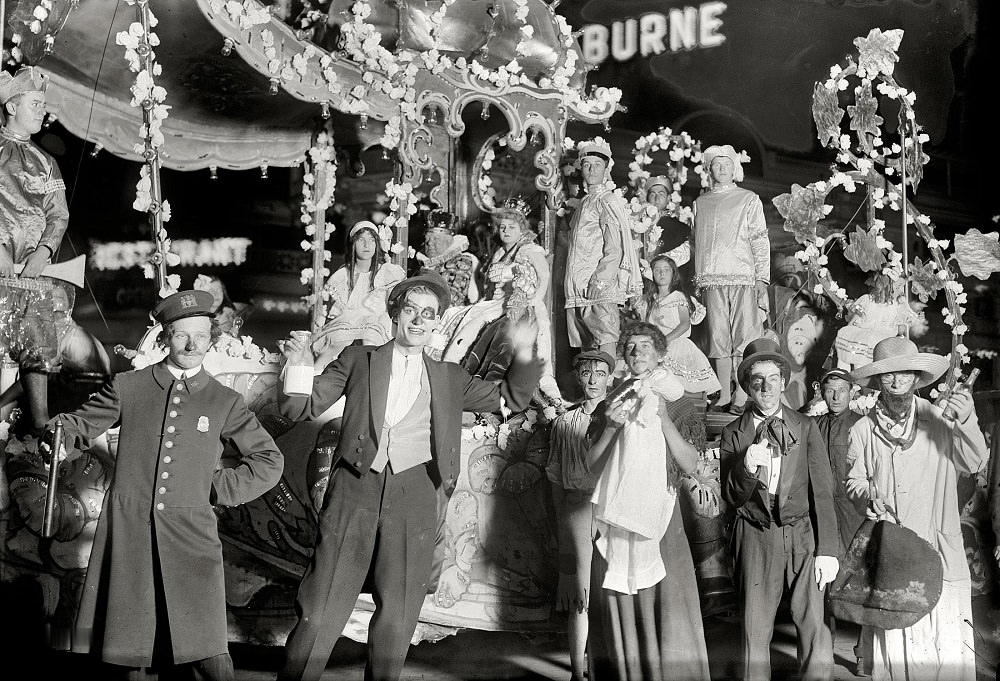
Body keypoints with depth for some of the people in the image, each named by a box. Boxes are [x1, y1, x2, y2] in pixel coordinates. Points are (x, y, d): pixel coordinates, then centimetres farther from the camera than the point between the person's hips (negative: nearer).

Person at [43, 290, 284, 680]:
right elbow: (82, 425, 14)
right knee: (128, 649, 5)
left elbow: (269, 460, 13)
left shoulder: (225, 403, 8)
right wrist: (60, 430, -8)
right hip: (129, 531, 1)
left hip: (191, 535, -1)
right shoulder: (128, 387, 8)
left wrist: (220, 489, 5)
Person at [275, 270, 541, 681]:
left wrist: (523, 354, 4)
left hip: (414, 497, 2)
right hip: (356, 491, -2)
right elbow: (303, 408, 11)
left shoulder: (448, 378, 18)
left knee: (398, 619, 5)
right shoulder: (359, 359, 13)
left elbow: (511, 398, 21)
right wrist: (299, 365, -8)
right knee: (320, 614, -4)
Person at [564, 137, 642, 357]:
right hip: (580, 289, 9)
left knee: (605, 339, -12)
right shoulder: (585, 203, 20)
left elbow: (615, 249, -14)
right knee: (585, 344, 7)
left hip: (601, 286, -9)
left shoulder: (608, 201, -5)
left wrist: (600, 282, -21)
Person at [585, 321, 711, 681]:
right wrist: (610, 428, -11)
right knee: (621, 608, 1)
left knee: (668, 606, -6)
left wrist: (662, 418, -13)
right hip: (618, 515, 1)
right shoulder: (613, 402, 11)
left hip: (661, 516, -1)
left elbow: (690, 463, -4)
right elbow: (593, 465, 5)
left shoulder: (676, 402, 7)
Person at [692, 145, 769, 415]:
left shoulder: (749, 199, 11)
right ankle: (724, 395, 3)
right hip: (712, 279, 3)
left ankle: (742, 396, -8)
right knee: (718, 339, 0)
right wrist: (699, 278, 11)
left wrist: (762, 278, -6)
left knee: (744, 337, -8)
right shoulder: (701, 202, 19)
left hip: (743, 277, -3)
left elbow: (760, 241, 4)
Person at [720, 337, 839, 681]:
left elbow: (822, 490, 2)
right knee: (755, 630, 2)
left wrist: (827, 549, -5)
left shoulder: (805, 427, 4)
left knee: (814, 624, -9)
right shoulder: (733, 433, 4)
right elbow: (732, 498, 1)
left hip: (803, 535, 0)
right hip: (756, 538, 0)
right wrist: (746, 466, -20)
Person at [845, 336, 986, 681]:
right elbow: (853, 481, 11)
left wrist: (967, 422, -28)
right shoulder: (862, 431, 3)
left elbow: (974, 463, -11)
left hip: (938, 545, -1)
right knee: (894, 636, 2)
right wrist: (869, 494, -11)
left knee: (949, 635, -3)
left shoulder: (939, 419, -1)